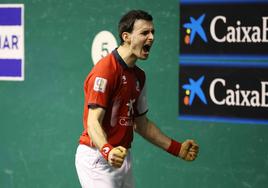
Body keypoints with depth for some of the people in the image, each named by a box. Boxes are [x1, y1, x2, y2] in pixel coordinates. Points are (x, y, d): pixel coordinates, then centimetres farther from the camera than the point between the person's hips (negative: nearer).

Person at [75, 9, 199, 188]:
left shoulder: (139, 76, 13)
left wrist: (177, 148, 16)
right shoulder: (106, 69, -15)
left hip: (123, 158, 9)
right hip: (98, 158, -8)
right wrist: (108, 151, -40)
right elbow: (93, 122, -22)